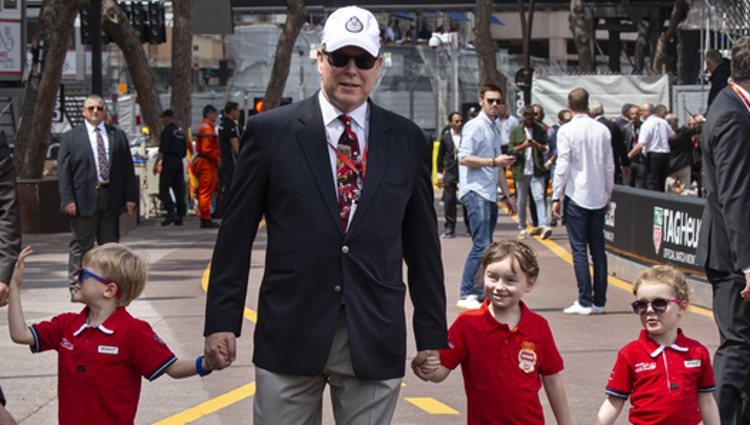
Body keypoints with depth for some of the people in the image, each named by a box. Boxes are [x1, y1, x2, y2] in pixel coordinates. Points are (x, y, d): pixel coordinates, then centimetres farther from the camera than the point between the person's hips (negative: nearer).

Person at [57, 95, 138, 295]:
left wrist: (130, 196, 2)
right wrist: (68, 199, -11)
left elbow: (128, 168, 10)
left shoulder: (118, 135, 11)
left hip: (111, 199, 3)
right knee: (81, 245, -1)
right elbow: (63, 171, -2)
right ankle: (76, 287, 4)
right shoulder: (71, 137, 3)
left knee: (110, 245, 10)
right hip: (84, 199, -3)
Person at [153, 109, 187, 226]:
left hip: (169, 161, -8)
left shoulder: (167, 131, -9)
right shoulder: (180, 131, 17)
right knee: (179, 189, 6)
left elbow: (162, 150, -16)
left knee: (164, 188, -8)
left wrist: (156, 163, -14)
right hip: (179, 162, 8)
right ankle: (180, 216, 6)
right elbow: (185, 150, 19)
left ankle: (171, 213, -21)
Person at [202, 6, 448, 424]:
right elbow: (236, 233, 3)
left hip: (375, 338, 1)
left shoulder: (408, 140, 6)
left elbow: (422, 244, 9)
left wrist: (433, 334, 9)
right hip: (290, 333, -1)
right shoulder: (270, 131, 1)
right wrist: (222, 320, 0)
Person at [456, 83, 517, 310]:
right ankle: (465, 295, -11)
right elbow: (464, 158, -18)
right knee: (481, 245, -14)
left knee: (485, 245, 9)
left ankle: (477, 292, 14)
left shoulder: (494, 129, 19)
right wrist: (494, 161, -20)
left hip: (490, 195, 9)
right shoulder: (475, 126, -8)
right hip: (476, 192, -9)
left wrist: (506, 194, 23)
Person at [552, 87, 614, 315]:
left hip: (576, 196, -4)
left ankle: (585, 301, -4)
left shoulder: (567, 130, -9)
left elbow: (562, 166, -11)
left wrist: (556, 197, -4)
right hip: (598, 197, 4)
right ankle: (599, 301, 11)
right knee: (598, 249, 8)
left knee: (579, 250, -2)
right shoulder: (602, 130, 4)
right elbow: (609, 166, 9)